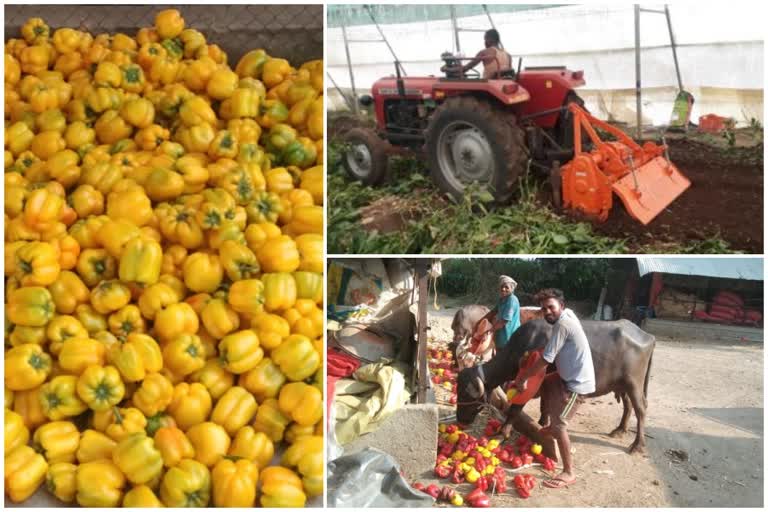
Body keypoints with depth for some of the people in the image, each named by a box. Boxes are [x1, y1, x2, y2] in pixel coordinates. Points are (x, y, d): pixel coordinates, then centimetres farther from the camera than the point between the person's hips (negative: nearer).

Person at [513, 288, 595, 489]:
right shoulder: (568, 314, 6)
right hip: (571, 375, 11)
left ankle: (568, 473, -11)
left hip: (576, 382, -11)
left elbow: (545, 359, -21)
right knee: (545, 383, 31)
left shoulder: (562, 324, -23)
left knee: (559, 423, -16)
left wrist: (523, 378, -13)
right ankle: (552, 428, 42)